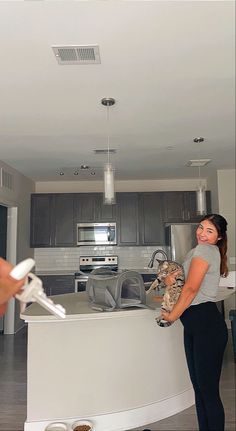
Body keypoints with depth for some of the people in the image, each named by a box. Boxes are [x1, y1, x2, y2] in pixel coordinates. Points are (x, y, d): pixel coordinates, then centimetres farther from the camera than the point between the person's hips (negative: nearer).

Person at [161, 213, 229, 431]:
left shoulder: (203, 250, -10)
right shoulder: (205, 251, 19)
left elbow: (190, 289, -14)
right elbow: (186, 282, 22)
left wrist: (172, 316, -4)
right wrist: (171, 278, 0)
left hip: (207, 324, -10)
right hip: (194, 325, 10)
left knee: (209, 390, -1)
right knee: (199, 388, 16)